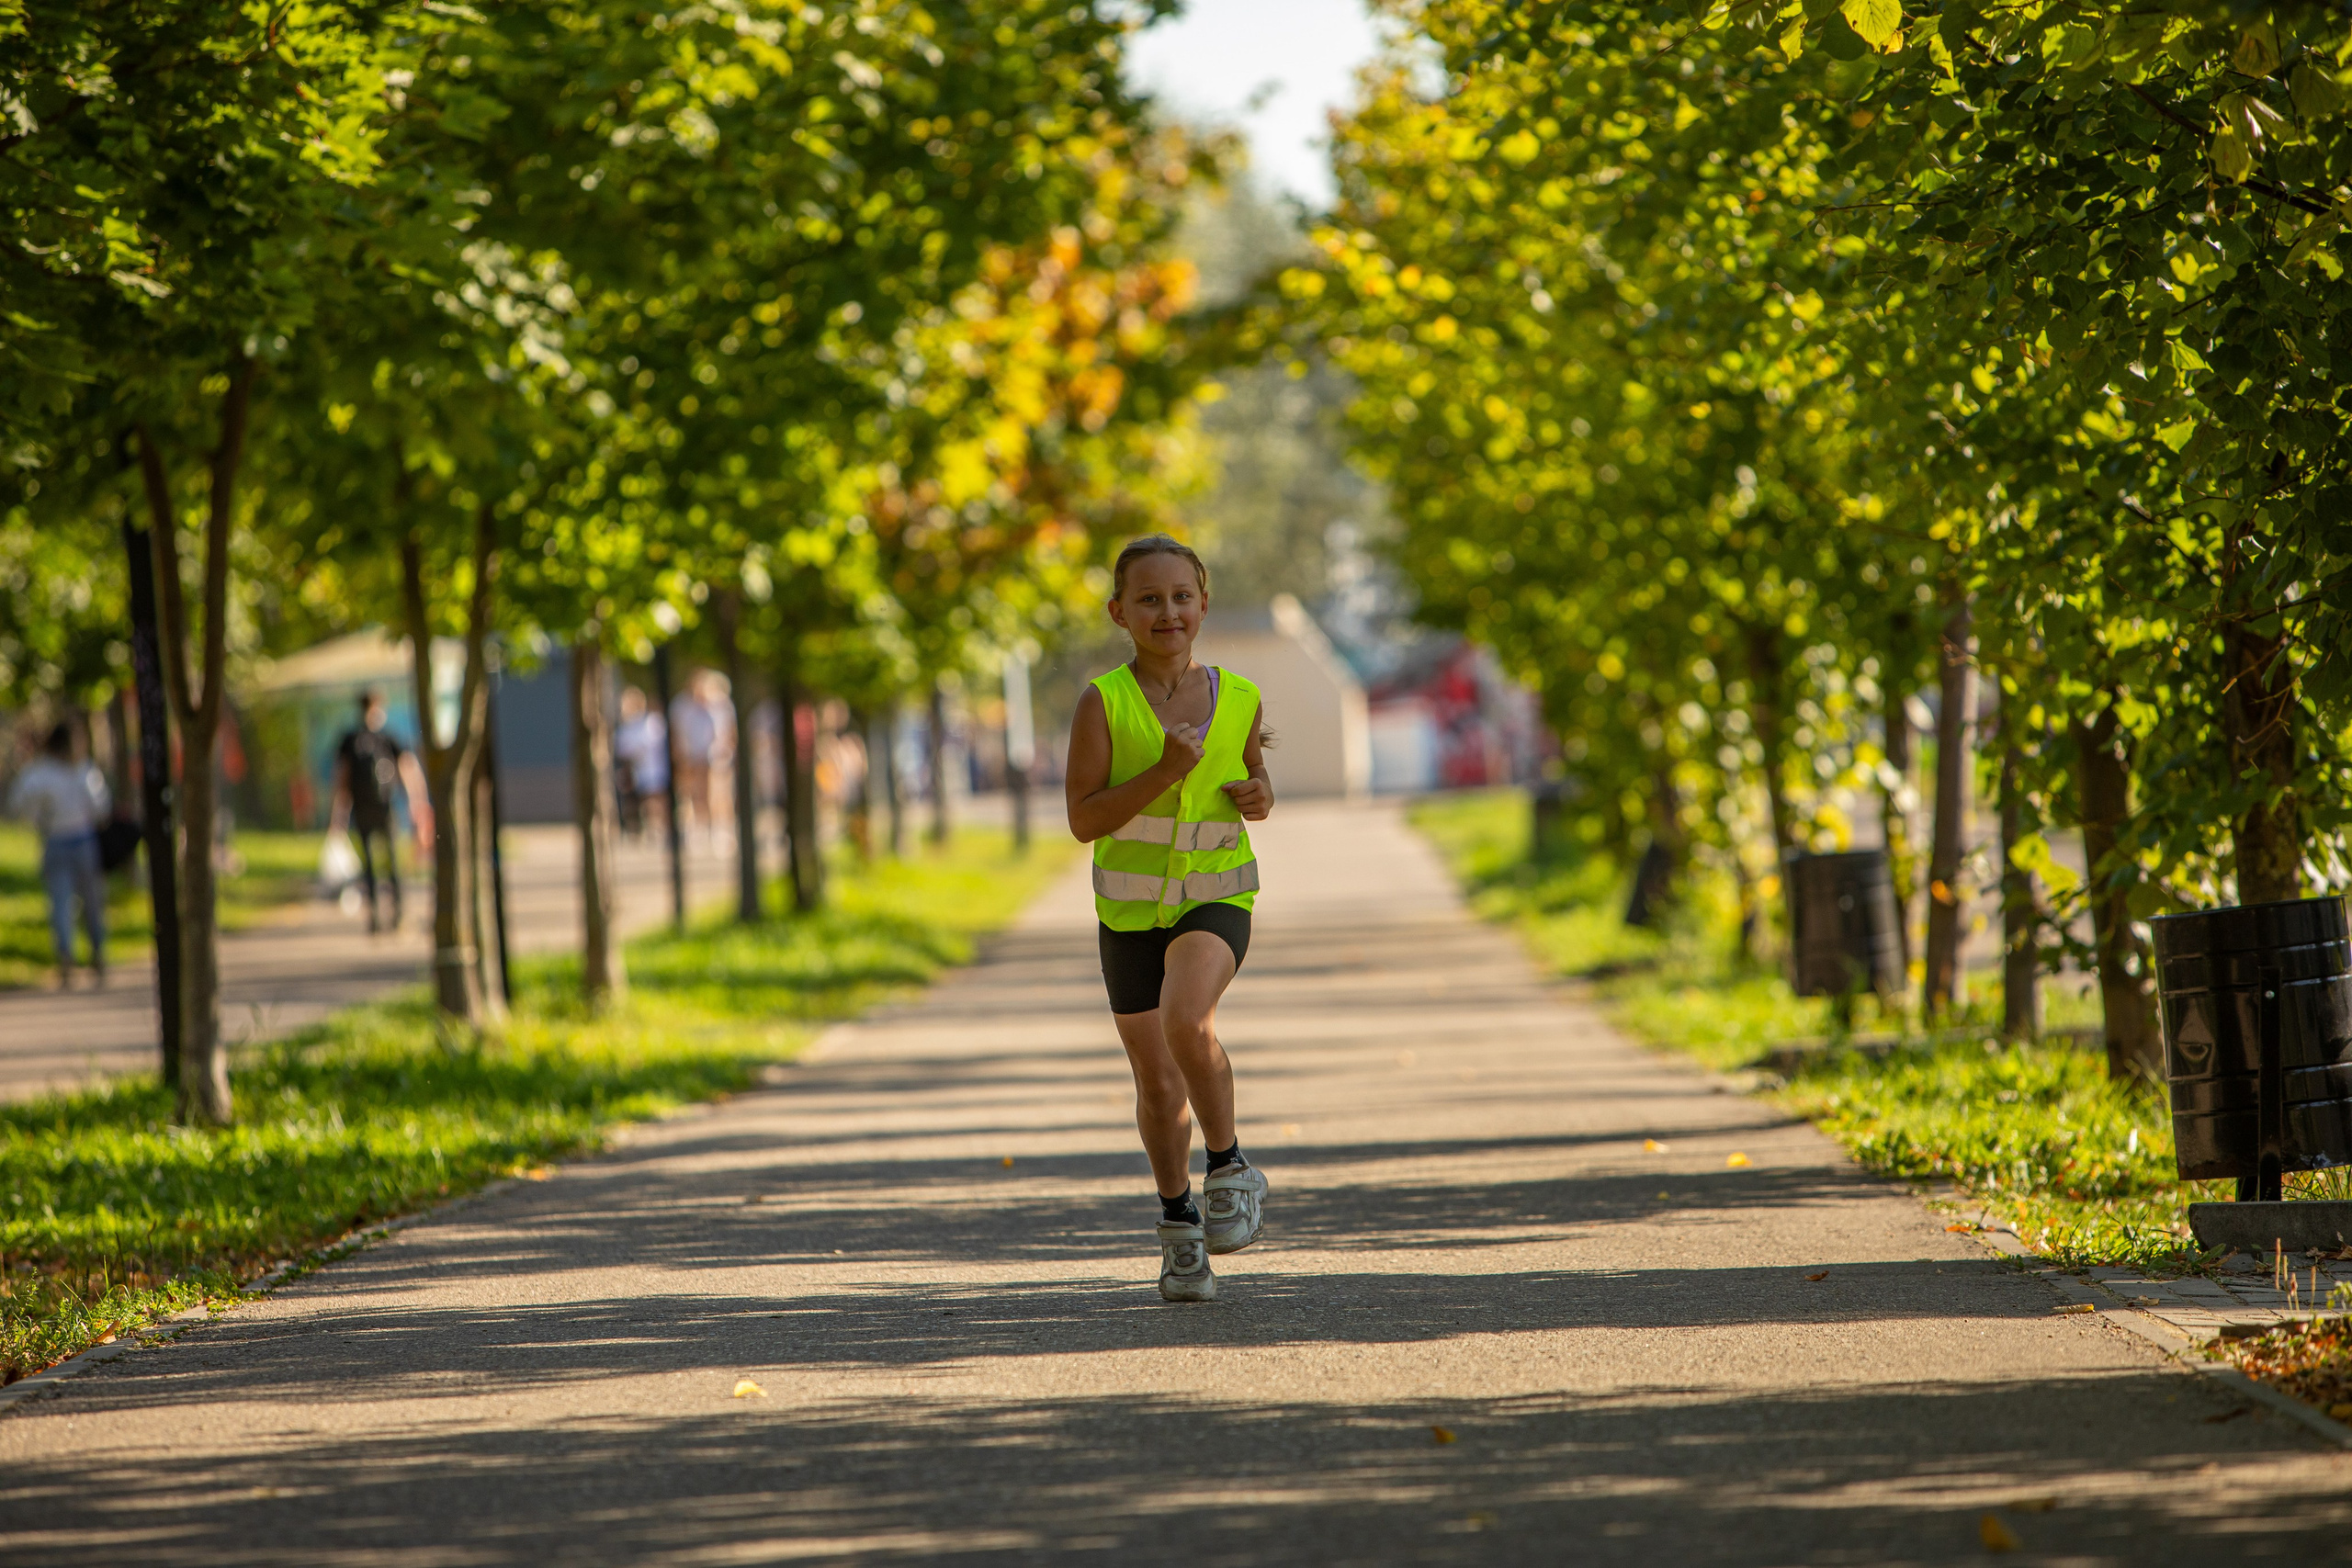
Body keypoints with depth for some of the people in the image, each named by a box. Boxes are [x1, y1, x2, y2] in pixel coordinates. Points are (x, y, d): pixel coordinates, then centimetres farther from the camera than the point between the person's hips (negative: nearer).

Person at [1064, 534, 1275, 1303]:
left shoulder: (1238, 700, -2)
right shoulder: (1103, 703, -9)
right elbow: (1083, 819, -14)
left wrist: (1259, 797, -5)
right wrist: (1164, 772, -25)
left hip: (1216, 897, -1)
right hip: (1129, 907, 1)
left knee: (1187, 1020, -30)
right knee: (1157, 1081, 10)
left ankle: (1229, 1168, -8)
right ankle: (1179, 1223, 32)